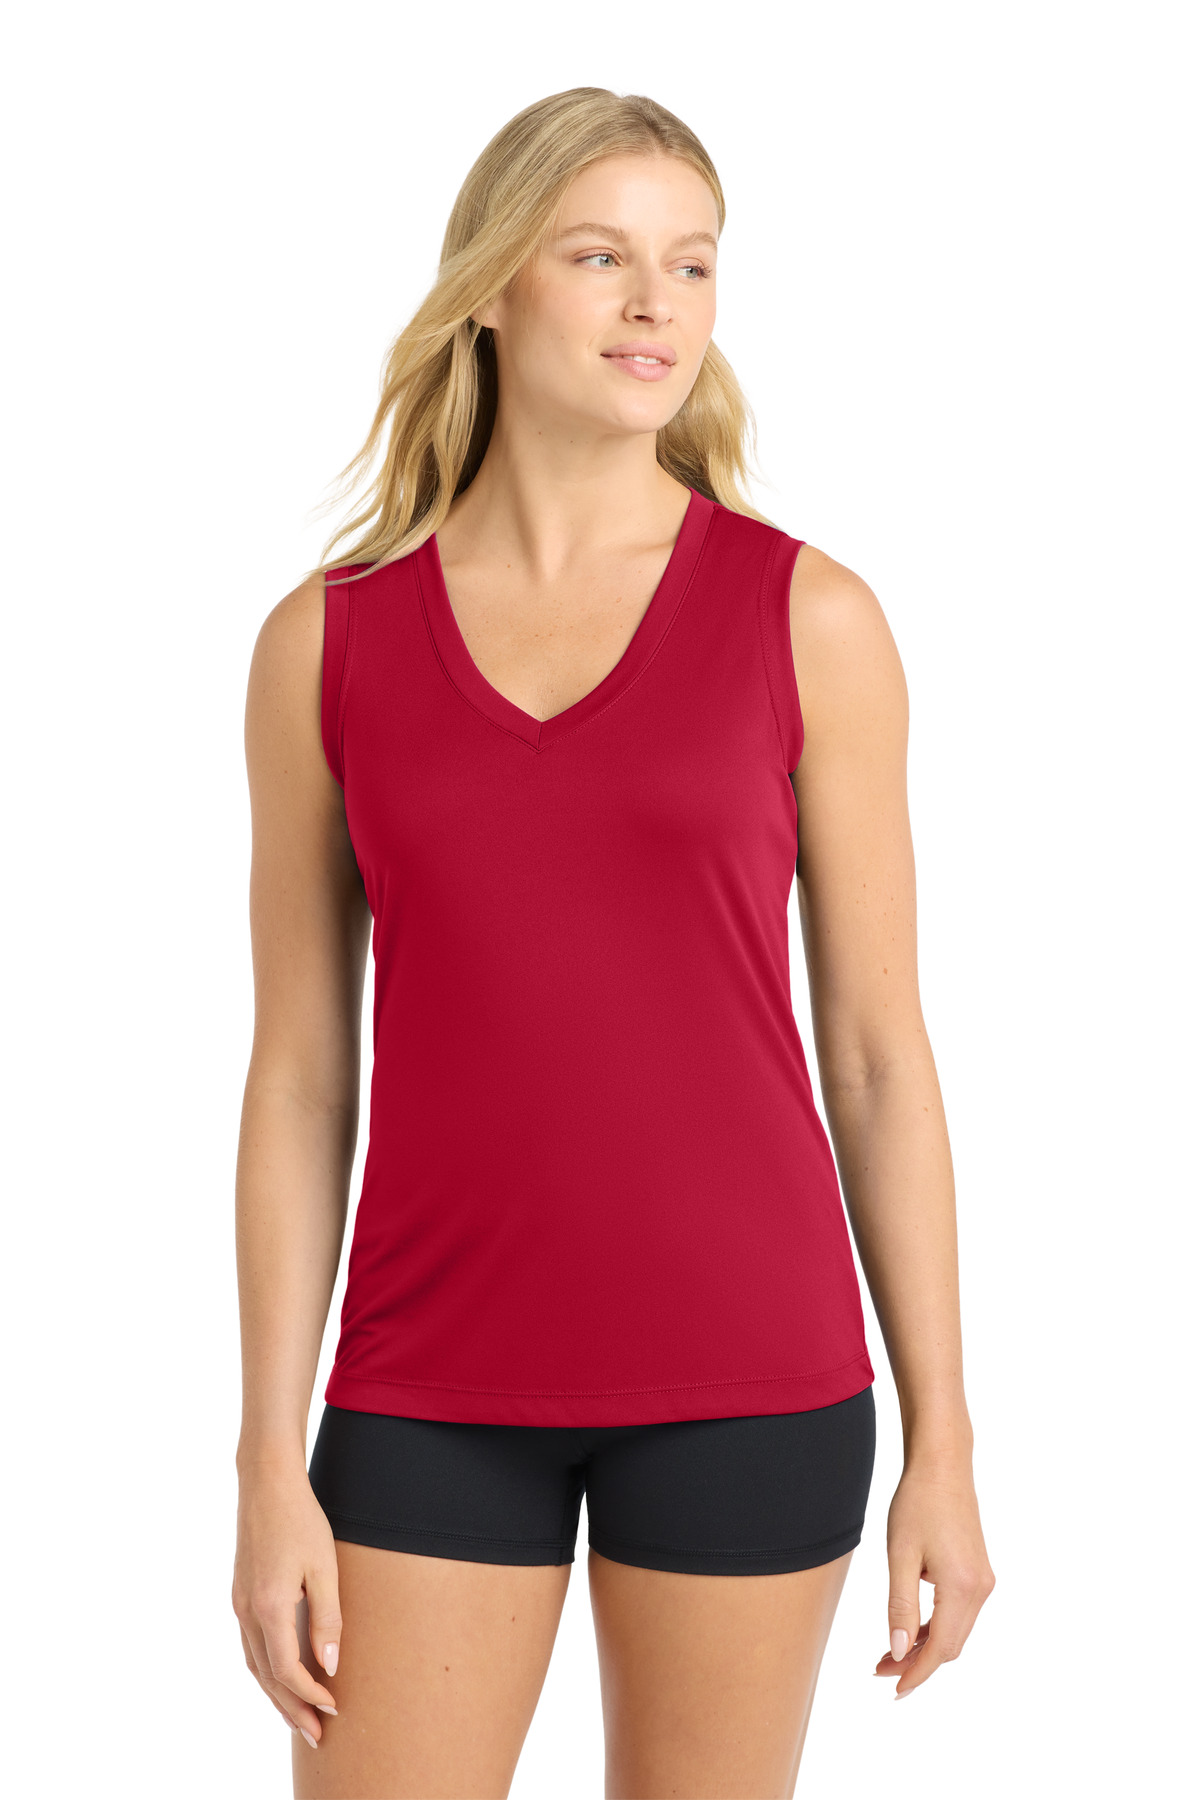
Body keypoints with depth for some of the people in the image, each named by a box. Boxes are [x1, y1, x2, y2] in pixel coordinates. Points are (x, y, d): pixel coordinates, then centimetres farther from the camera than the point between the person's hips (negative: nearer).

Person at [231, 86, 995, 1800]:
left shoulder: (810, 617, -1)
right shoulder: (329, 642, 3)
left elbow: (880, 1051, 1)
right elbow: (299, 1080, 4)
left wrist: (943, 1446, 0)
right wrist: (273, 1466, 0)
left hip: (743, 1365, -1)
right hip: (442, 1382, 1)